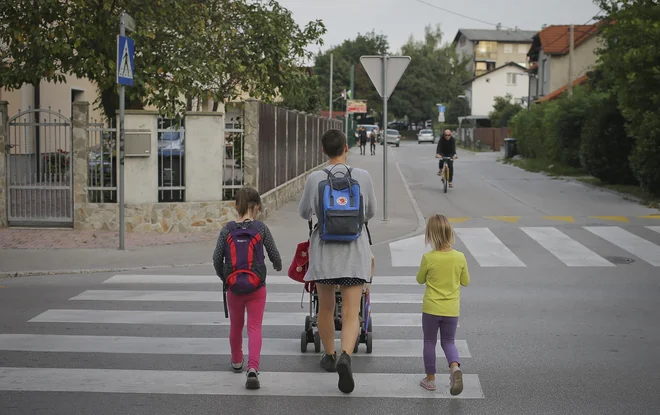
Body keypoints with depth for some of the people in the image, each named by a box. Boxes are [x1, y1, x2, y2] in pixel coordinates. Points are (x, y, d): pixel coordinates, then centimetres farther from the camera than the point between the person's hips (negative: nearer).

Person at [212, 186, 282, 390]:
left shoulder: (227, 230, -1)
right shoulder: (261, 228, -5)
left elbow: (217, 258, -2)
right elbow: (274, 254, -1)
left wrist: (224, 278, 16)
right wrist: (278, 266, 21)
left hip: (233, 287, 2)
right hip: (256, 288, -2)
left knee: (236, 326, 21)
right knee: (254, 327, -2)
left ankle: (236, 362, 40)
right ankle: (252, 368, -21)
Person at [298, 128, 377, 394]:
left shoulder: (315, 179, -5)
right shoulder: (363, 177, -4)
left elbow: (304, 213, 9)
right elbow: (370, 213, 11)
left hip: (324, 247, 1)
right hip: (354, 247, -1)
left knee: (325, 308, 19)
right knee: (351, 312, -3)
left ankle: (329, 357, 34)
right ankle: (345, 356, -26)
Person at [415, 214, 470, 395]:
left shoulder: (428, 258, -15)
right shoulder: (459, 257, -8)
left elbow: (420, 279, 0)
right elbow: (465, 281, 4)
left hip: (431, 308, -2)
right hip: (452, 309, 2)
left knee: (429, 342, 13)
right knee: (448, 341, 15)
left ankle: (430, 379, 20)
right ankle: (455, 366, -12)